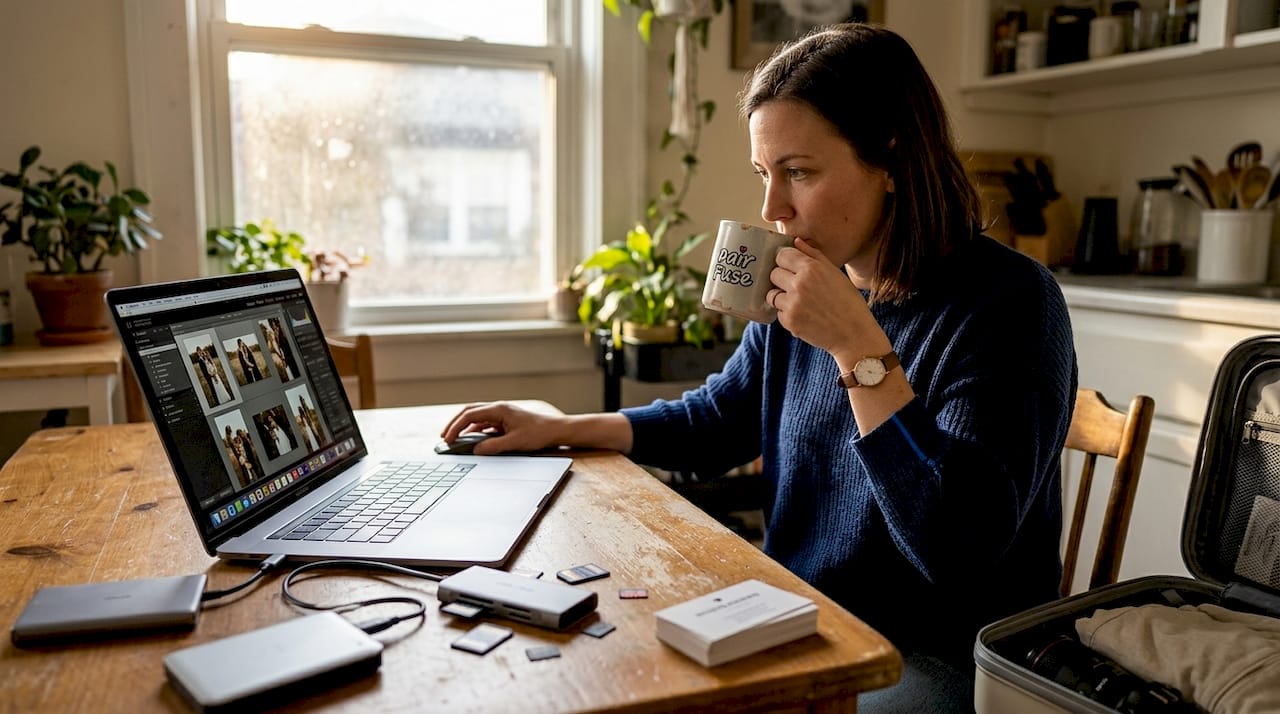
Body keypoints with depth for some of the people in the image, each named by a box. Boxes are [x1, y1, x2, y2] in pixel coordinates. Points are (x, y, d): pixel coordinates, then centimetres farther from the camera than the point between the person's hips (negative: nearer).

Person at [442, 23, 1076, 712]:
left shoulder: (1008, 301, -19)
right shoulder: (802, 291, 0)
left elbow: (963, 550, -27)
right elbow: (714, 422, 14)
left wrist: (858, 347, -29)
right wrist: (559, 428, 6)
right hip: (804, 628, 6)